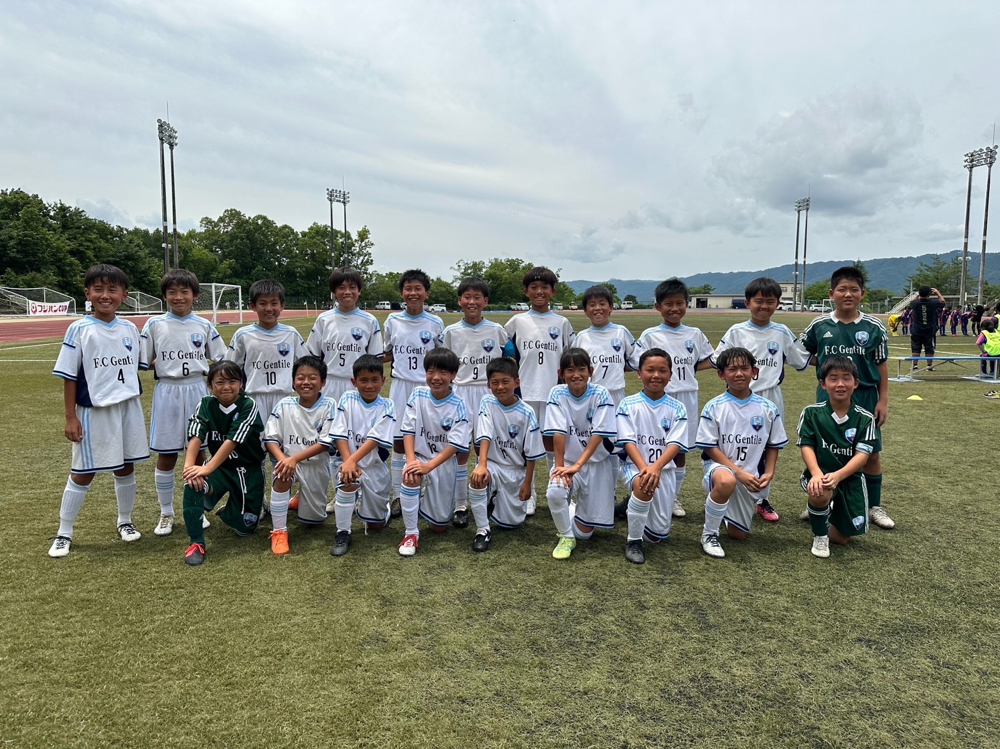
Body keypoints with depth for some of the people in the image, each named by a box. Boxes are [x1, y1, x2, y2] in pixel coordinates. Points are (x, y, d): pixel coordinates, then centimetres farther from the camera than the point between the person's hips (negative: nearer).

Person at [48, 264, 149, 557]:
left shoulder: (130, 329, 3)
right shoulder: (79, 330, -8)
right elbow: (69, 377, -7)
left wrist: (134, 405, 13)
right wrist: (70, 417, -9)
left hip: (129, 408, 4)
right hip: (94, 412, -4)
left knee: (126, 468, 13)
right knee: (83, 473, 5)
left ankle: (125, 521, 31)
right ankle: (64, 533, 19)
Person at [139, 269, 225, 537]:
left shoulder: (204, 326, 3)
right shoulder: (154, 324, -1)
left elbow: (220, 361, 6)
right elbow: (143, 362, 1)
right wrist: (165, 365, -8)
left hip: (197, 391, 1)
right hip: (167, 393, -1)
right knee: (166, 456, 6)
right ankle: (166, 513, 21)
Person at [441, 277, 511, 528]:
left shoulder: (496, 330, 1)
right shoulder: (451, 332, 2)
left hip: (489, 393, 0)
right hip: (460, 393, 0)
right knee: (460, 450, 1)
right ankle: (460, 505, 11)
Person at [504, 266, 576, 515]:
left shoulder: (561, 323, 5)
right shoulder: (517, 321, 3)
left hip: (553, 391, 0)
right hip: (524, 391, 0)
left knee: (551, 440, 6)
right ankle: (528, 493, 17)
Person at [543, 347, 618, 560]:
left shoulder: (601, 394, -13)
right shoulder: (557, 395, -9)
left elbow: (598, 435, -19)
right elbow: (558, 433, -14)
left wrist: (578, 465, -26)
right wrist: (559, 466, -21)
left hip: (598, 463, 0)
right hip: (568, 461, 1)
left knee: (584, 531, 3)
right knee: (554, 492, -33)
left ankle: (580, 505, 40)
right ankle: (566, 538, -4)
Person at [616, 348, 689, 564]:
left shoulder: (677, 408, 0)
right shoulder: (628, 405, -3)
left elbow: (675, 444, -11)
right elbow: (628, 442, -11)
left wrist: (655, 467, -29)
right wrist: (644, 467, -29)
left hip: (664, 469, 2)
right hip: (635, 465, -2)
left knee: (658, 534, 1)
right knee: (645, 486, -38)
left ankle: (632, 505, 35)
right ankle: (633, 540, -15)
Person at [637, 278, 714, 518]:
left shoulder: (694, 334, 7)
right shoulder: (650, 335, -3)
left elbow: (708, 360, 13)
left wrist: (687, 370, -3)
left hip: (687, 397, 3)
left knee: (681, 451, 11)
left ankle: (675, 497, 25)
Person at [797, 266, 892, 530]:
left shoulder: (874, 327, -3)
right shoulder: (819, 325, -2)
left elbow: (881, 365, 2)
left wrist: (883, 401, -1)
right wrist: (824, 367, 2)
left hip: (865, 398, 0)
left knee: (871, 453, 7)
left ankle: (874, 506, 24)